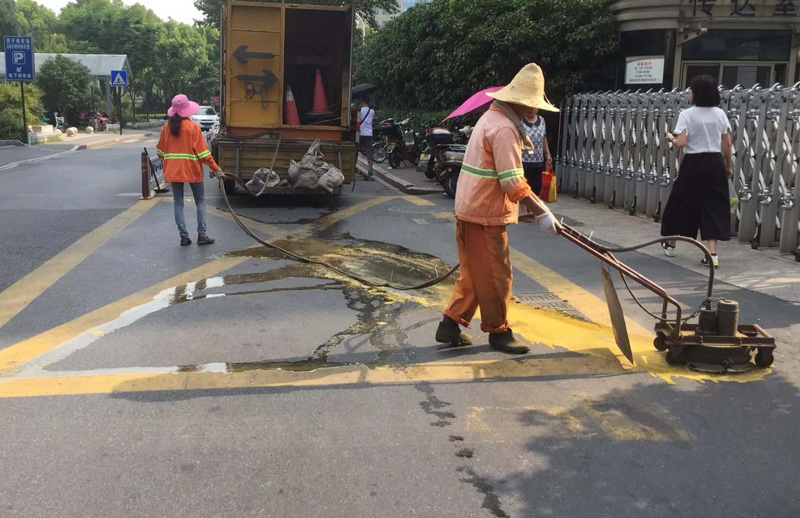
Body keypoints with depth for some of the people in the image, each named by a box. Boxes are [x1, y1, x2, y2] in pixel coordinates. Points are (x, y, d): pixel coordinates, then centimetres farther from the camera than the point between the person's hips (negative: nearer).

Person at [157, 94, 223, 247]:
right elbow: (203, 151, -12)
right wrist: (215, 168, -7)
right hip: (192, 170, -3)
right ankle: (202, 235, 2)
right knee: (200, 202, 8)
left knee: (178, 203, 8)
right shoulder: (193, 127, -10)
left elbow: (160, 151, 10)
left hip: (173, 171, 3)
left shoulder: (166, 127, 2)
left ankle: (184, 236, 4)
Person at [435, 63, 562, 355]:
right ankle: (498, 332, 15)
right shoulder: (505, 128, -19)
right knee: (495, 276, 2)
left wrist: (536, 206, 20)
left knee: (475, 274, 16)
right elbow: (513, 183, -24)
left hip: (470, 209, 10)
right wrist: (541, 213, -19)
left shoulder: (493, 117, 14)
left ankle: (451, 326, 20)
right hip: (485, 213, -10)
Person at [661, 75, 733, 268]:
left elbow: (681, 143, -18)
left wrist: (670, 138, 3)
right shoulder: (720, 114, 4)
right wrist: (729, 166, 15)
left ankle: (671, 245, 30)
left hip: (694, 163, -3)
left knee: (682, 203, 13)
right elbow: (727, 145, 4)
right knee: (713, 207, 5)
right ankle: (712, 253, -2)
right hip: (715, 163, 3)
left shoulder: (687, 114, -9)